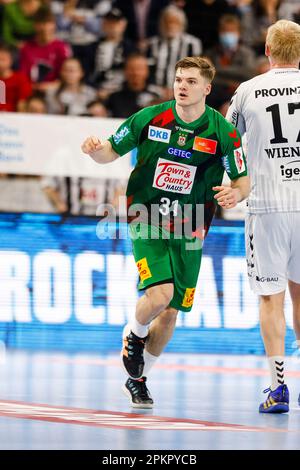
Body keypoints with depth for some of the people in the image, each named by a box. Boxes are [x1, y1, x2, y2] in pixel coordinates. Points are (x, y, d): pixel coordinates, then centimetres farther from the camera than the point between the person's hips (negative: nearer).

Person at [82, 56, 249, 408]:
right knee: (159, 294, -23)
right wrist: (94, 150, -20)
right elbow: (111, 152, 4)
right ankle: (134, 335, 13)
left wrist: (236, 194, -24)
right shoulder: (149, 118, -5)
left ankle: (137, 378, 26)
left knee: (171, 311, 4)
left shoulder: (223, 133, -6)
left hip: (188, 230, 2)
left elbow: (243, 181, 0)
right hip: (146, 218, -2)